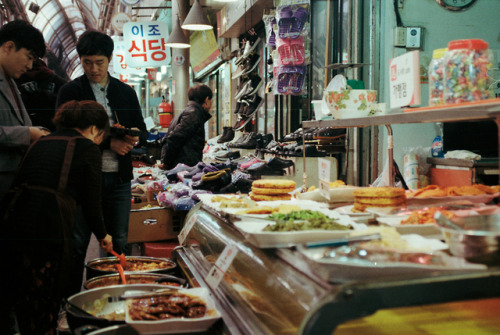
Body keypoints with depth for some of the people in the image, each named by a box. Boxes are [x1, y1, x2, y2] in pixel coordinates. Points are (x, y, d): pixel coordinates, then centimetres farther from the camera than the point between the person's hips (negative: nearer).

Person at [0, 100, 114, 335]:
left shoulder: (40, 143, 22)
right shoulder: (88, 148, 5)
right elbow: (91, 201, 6)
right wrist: (102, 235, 23)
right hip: (48, 226, -6)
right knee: (46, 306, 6)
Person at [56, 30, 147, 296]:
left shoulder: (126, 92, 13)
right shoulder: (70, 92, 2)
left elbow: (143, 132, 14)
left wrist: (133, 138, -10)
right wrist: (108, 143, -17)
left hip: (119, 178, 3)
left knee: (119, 243, 7)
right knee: (76, 244, -1)